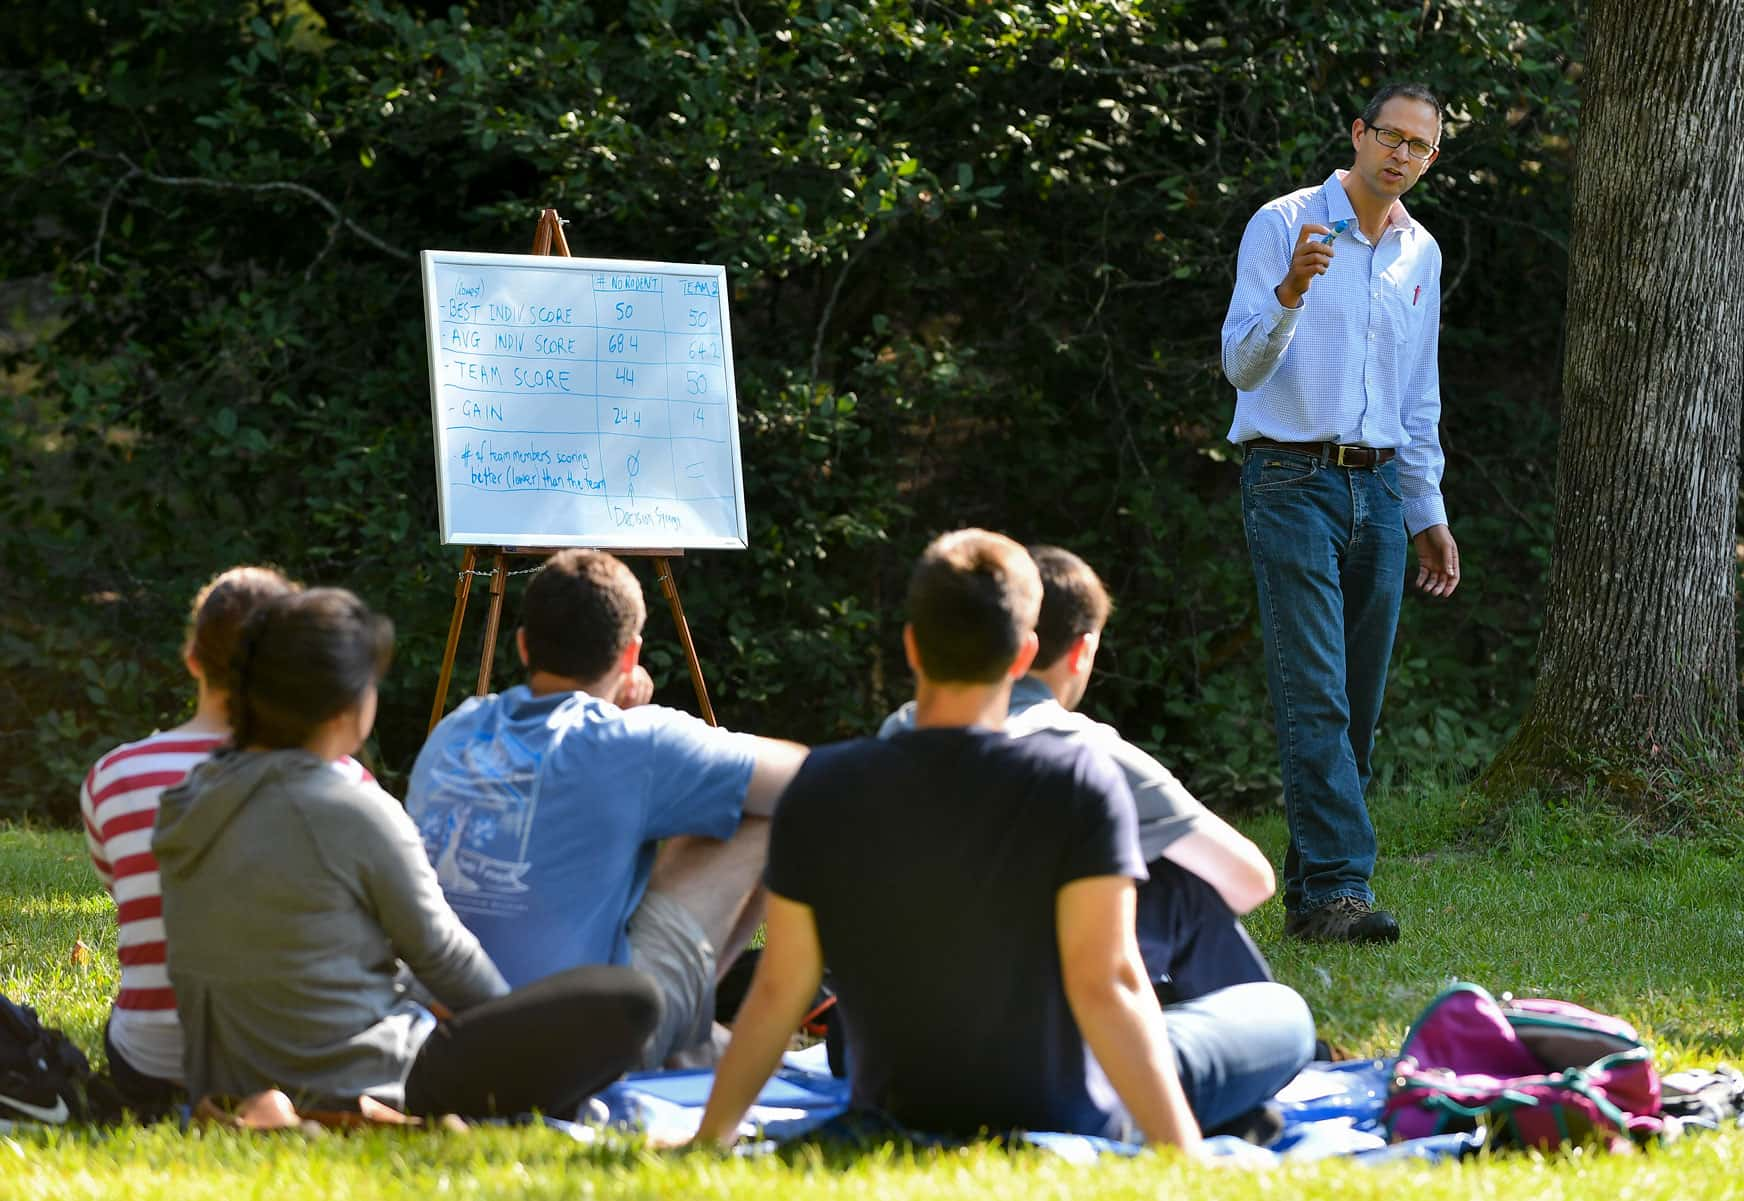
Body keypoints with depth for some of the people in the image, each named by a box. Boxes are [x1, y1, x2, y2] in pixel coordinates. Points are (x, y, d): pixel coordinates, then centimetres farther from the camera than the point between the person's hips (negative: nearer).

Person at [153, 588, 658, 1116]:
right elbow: (441, 953, -2)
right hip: (358, 1089, -8)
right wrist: (513, 1022, 18)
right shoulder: (357, 815, -15)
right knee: (625, 1000, -5)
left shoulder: (186, 808, 6)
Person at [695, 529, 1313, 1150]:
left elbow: (778, 990, -8)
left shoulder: (822, 788, -12)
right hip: (1060, 1132, -4)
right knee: (1281, 1011, 16)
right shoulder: (1079, 783, -21)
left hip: (893, 1123, 4)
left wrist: (711, 1137, 4)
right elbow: (1105, 985, -26)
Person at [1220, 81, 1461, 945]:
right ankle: (1338, 888, -19)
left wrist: (1428, 515, 20)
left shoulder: (1420, 255, 15)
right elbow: (1242, 364, -11)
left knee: (1358, 707, 4)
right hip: (1293, 482, -6)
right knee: (1315, 697, -14)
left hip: (1378, 487, 6)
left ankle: (1308, 891, 9)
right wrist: (1289, 296, -30)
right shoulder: (1283, 225, -4)